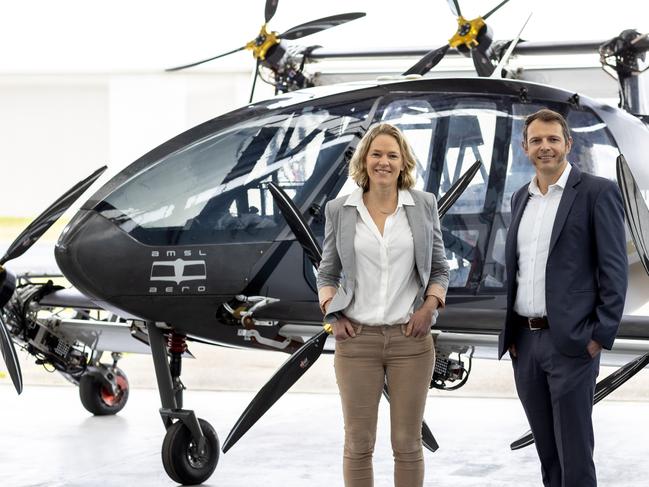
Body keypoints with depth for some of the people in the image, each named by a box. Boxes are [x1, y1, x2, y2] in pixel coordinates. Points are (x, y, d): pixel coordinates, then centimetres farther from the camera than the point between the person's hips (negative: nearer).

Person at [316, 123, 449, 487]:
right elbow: (328, 272, 12)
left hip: (410, 338, 0)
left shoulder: (424, 205, 4)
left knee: (408, 442, 5)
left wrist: (430, 306, -6)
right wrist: (333, 314, -4)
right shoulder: (340, 210, 4)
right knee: (358, 443, 3)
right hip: (356, 338, 0)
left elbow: (439, 268, 11)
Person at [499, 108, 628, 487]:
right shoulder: (521, 198, 15)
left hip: (571, 342, -6)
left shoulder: (598, 192, -6)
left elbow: (614, 270, -9)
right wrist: (510, 332, 13)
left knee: (574, 455, -3)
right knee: (547, 452, 13)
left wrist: (601, 336, -14)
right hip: (524, 342, 6)